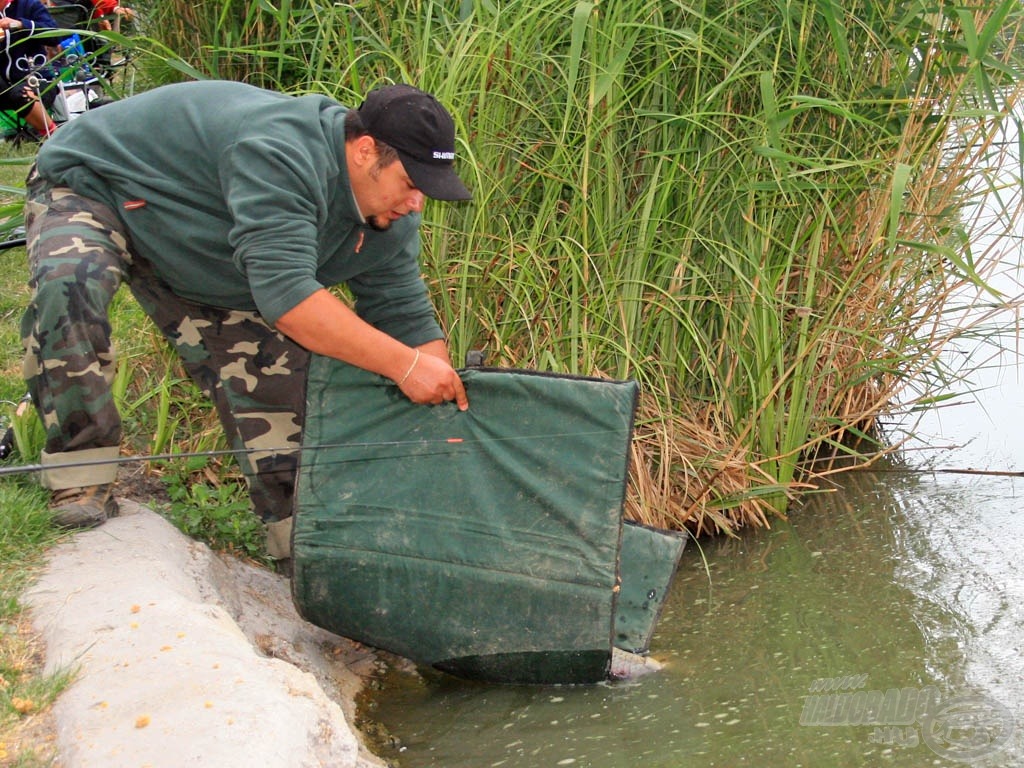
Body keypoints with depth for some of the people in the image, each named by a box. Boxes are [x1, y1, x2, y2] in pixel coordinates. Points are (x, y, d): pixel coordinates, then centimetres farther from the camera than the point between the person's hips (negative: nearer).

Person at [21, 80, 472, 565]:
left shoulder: (390, 223, -12)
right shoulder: (280, 155, -41)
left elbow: (409, 319, -5)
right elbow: (285, 294, -48)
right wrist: (403, 364, -45)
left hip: (203, 255, 7)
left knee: (274, 371, -6)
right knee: (70, 282, -38)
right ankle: (83, 481, -28)